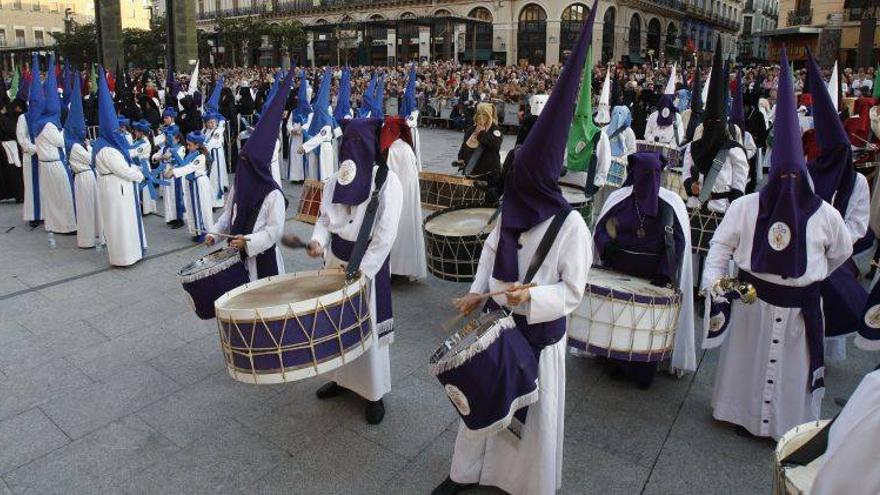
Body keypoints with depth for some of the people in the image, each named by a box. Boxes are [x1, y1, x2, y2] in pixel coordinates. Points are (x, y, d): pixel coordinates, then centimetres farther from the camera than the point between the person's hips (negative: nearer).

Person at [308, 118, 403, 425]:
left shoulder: (387, 180, -12)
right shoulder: (335, 180, 6)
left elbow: (385, 234, -17)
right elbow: (325, 218, 12)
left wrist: (360, 270, -21)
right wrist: (318, 240, -10)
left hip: (369, 263, -5)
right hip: (336, 259, 6)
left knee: (368, 328, 3)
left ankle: (375, 394, 19)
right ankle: (343, 378, 37)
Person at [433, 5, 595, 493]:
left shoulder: (571, 225, -18)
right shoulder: (510, 211, -3)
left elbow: (573, 288, -16)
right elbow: (492, 250, 10)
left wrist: (531, 297, -30)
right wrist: (478, 292, -1)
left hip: (539, 332, -5)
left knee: (536, 412, 14)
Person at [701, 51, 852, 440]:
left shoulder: (824, 214, -7)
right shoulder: (745, 206, -11)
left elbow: (842, 251, 11)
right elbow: (721, 246, -8)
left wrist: (809, 276, 16)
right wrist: (714, 281, -20)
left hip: (800, 306, 1)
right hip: (751, 302, -1)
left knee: (793, 369, 14)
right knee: (747, 362, 14)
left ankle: (790, 426, 33)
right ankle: (742, 413, 36)